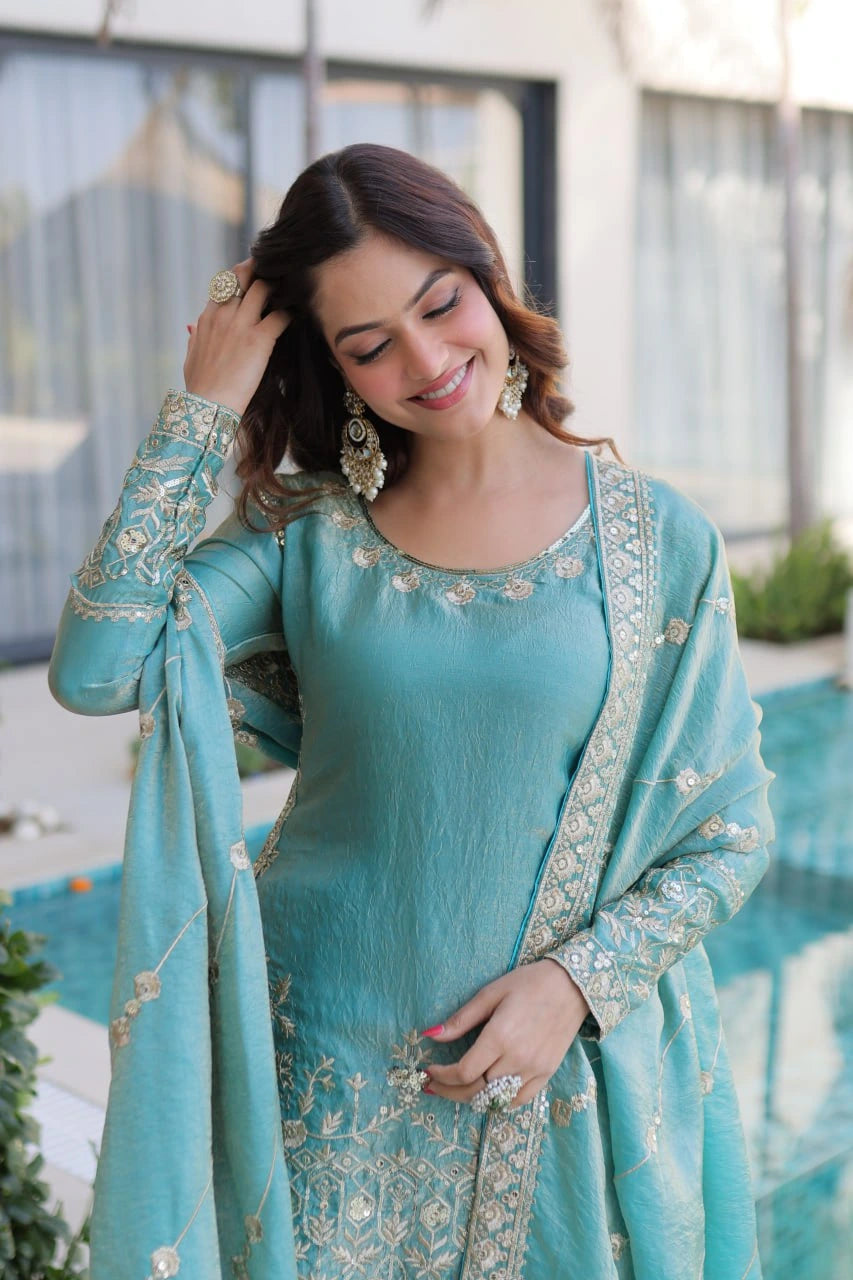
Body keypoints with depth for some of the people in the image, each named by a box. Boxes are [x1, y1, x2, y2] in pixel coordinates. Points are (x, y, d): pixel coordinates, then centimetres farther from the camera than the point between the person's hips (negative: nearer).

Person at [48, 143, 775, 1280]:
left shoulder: (658, 540, -5)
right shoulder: (308, 531, -2)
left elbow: (732, 837, 0)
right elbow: (95, 670, -17)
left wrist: (574, 982, -14)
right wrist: (202, 413, -13)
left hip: (565, 1082, 0)